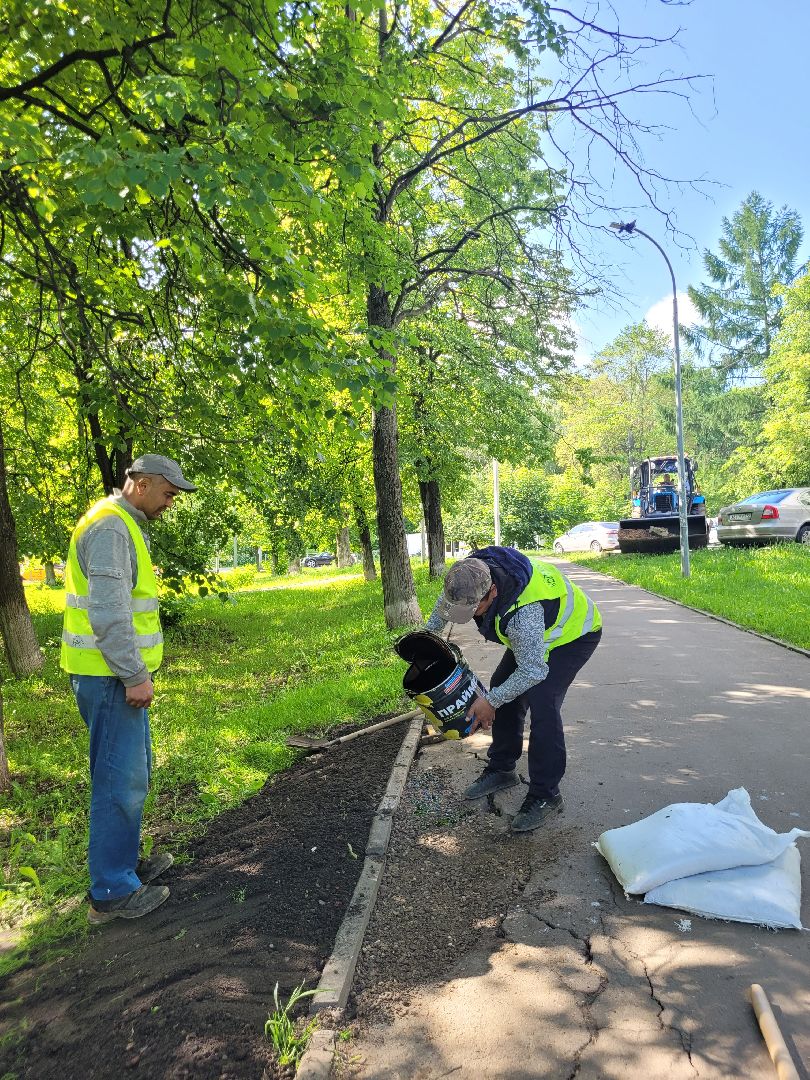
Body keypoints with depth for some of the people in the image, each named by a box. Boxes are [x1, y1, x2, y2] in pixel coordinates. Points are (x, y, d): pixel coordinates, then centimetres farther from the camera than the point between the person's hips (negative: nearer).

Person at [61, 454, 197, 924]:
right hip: (111, 675, -11)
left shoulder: (126, 526, 16)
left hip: (121, 673, 11)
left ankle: (124, 861, 32)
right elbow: (108, 610, -24)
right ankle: (112, 892, 8)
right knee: (121, 779, -3)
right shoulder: (109, 526, -17)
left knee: (133, 771, 19)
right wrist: (135, 675, -21)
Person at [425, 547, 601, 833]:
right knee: (504, 687, 7)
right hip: (533, 633, 9)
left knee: (541, 704, -22)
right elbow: (444, 604, 4)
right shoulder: (472, 573, -21)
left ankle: (546, 795, -8)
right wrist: (427, 635, 4)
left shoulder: (523, 613, -44)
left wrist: (491, 701, -27)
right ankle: (501, 769, 23)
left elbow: (534, 671, -33)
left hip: (573, 633, -8)